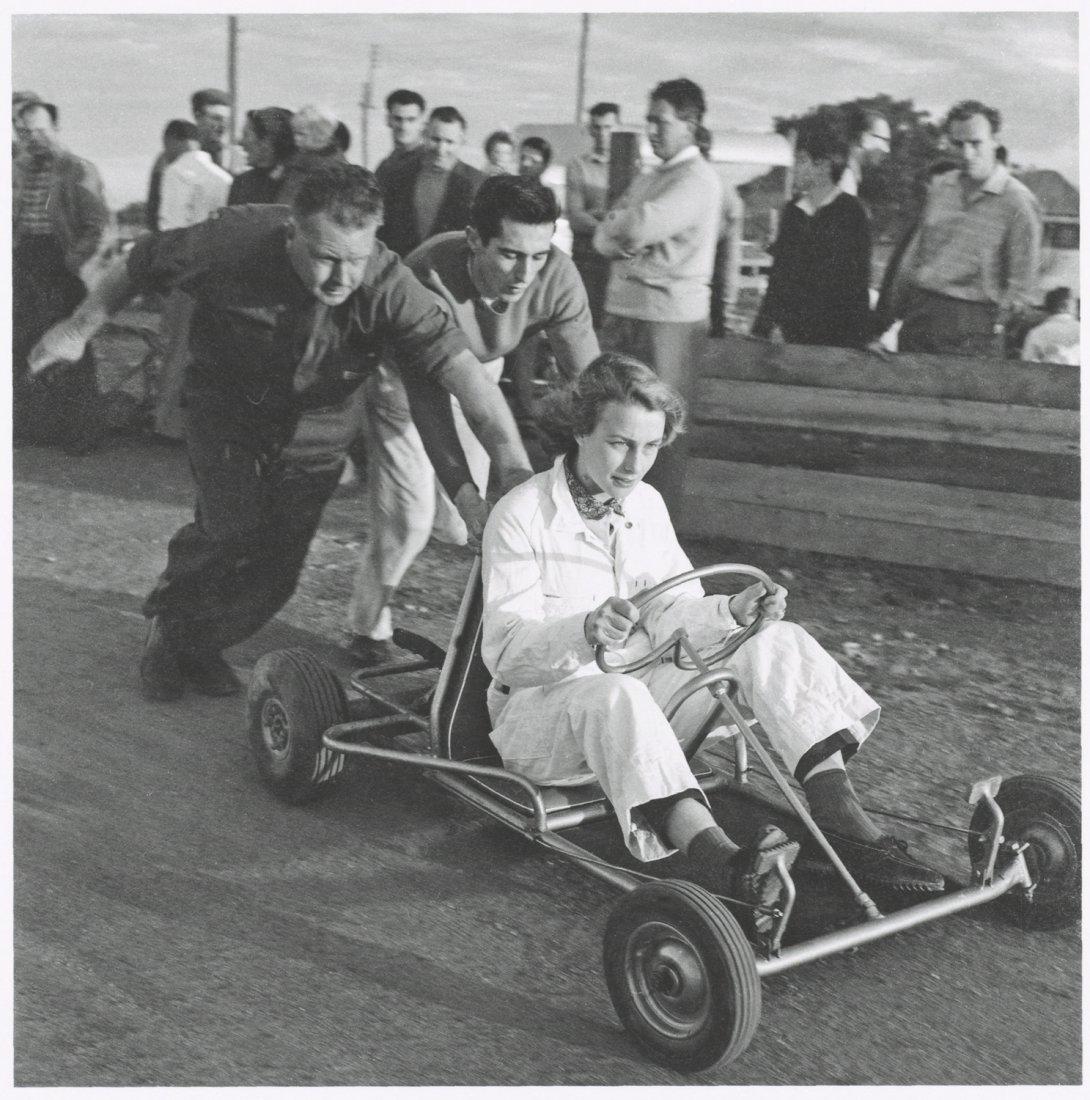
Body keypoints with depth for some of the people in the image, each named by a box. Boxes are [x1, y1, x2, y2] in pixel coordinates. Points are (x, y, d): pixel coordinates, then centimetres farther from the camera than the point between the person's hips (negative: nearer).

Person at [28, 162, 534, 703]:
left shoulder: (388, 286, -31)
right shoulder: (233, 243, -29)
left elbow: (459, 364, -41)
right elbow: (137, 266, -10)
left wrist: (516, 467, -52)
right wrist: (79, 327, 2)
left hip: (318, 424, 2)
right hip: (226, 408, -1)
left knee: (276, 567, 3)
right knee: (234, 530, -16)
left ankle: (198, 645, 32)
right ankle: (167, 621, 15)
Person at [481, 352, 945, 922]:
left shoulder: (647, 505, 8)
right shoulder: (519, 516, -12)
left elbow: (673, 614, 2)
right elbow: (505, 649, -22)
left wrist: (733, 611, -20)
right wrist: (586, 631, -42)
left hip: (643, 696, 6)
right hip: (546, 706, -6)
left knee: (776, 642, -12)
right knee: (614, 694, -41)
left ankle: (843, 821, -25)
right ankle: (720, 861, -58)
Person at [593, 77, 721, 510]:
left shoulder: (698, 178, -9)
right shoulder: (646, 179, 18)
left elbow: (639, 228, -22)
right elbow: (604, 240, 11)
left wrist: (618, 223, 0)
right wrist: (627, 241, -10)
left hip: (670, 316, -8)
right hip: (624, 308, 8)